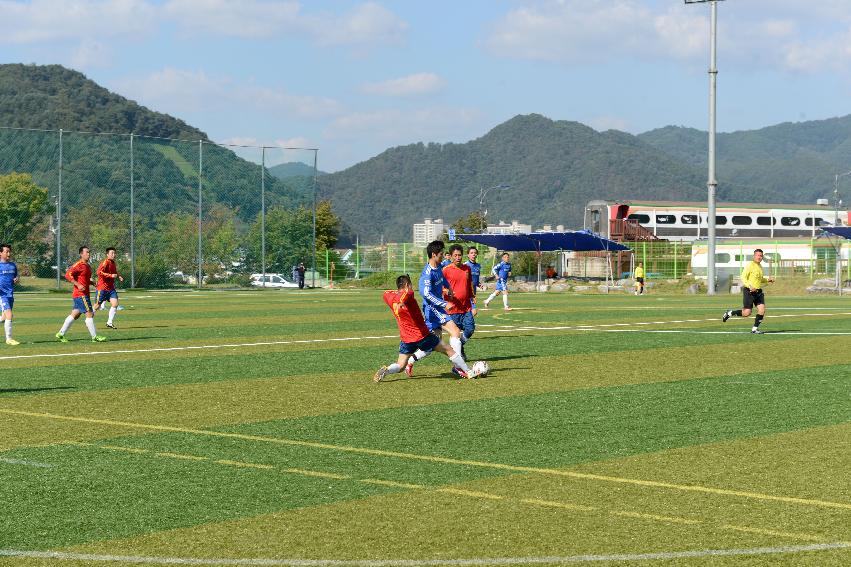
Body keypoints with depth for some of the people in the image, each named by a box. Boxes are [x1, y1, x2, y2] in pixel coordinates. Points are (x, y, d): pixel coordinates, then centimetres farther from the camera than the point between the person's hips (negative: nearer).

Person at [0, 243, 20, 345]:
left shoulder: (13, 265, 12)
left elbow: (16, 277, 23)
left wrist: (17, 280, -1)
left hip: (10, 294, 7)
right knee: (9, 314, -17)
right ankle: (9, 338, -10)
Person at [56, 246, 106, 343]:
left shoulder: (87, 266, 17)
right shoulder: (79, 265, -12)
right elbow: (68, 274, -20)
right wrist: (78, 285, -26)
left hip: (84, 294, 10)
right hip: (81, 294, -10)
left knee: (74, 315, 11)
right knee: (89, 314, -8)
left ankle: (61, 334, 16)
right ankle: (94, 337, -4)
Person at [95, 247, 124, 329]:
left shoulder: (113, 263, 11)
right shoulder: (105, 262, -15)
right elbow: (99, 272, -29)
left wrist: (119, 276, 10)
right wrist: (111, 275, -29)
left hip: (111, 288, 7)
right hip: (102, 288, -7)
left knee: (115, 304, -8)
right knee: (97, 306, 1)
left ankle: (109, 322, 2)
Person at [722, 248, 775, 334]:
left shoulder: (760, 266, 15)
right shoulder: (750, 265, -10)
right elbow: (743, 277, -16)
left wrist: (768, 280, 12)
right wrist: (750, 287, -28)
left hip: (758, 291, 7)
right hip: (749, 291, -7)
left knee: (762, 310, -7)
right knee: (747, 313, -8)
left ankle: (755, 329, 3)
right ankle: (729, 313, 14)